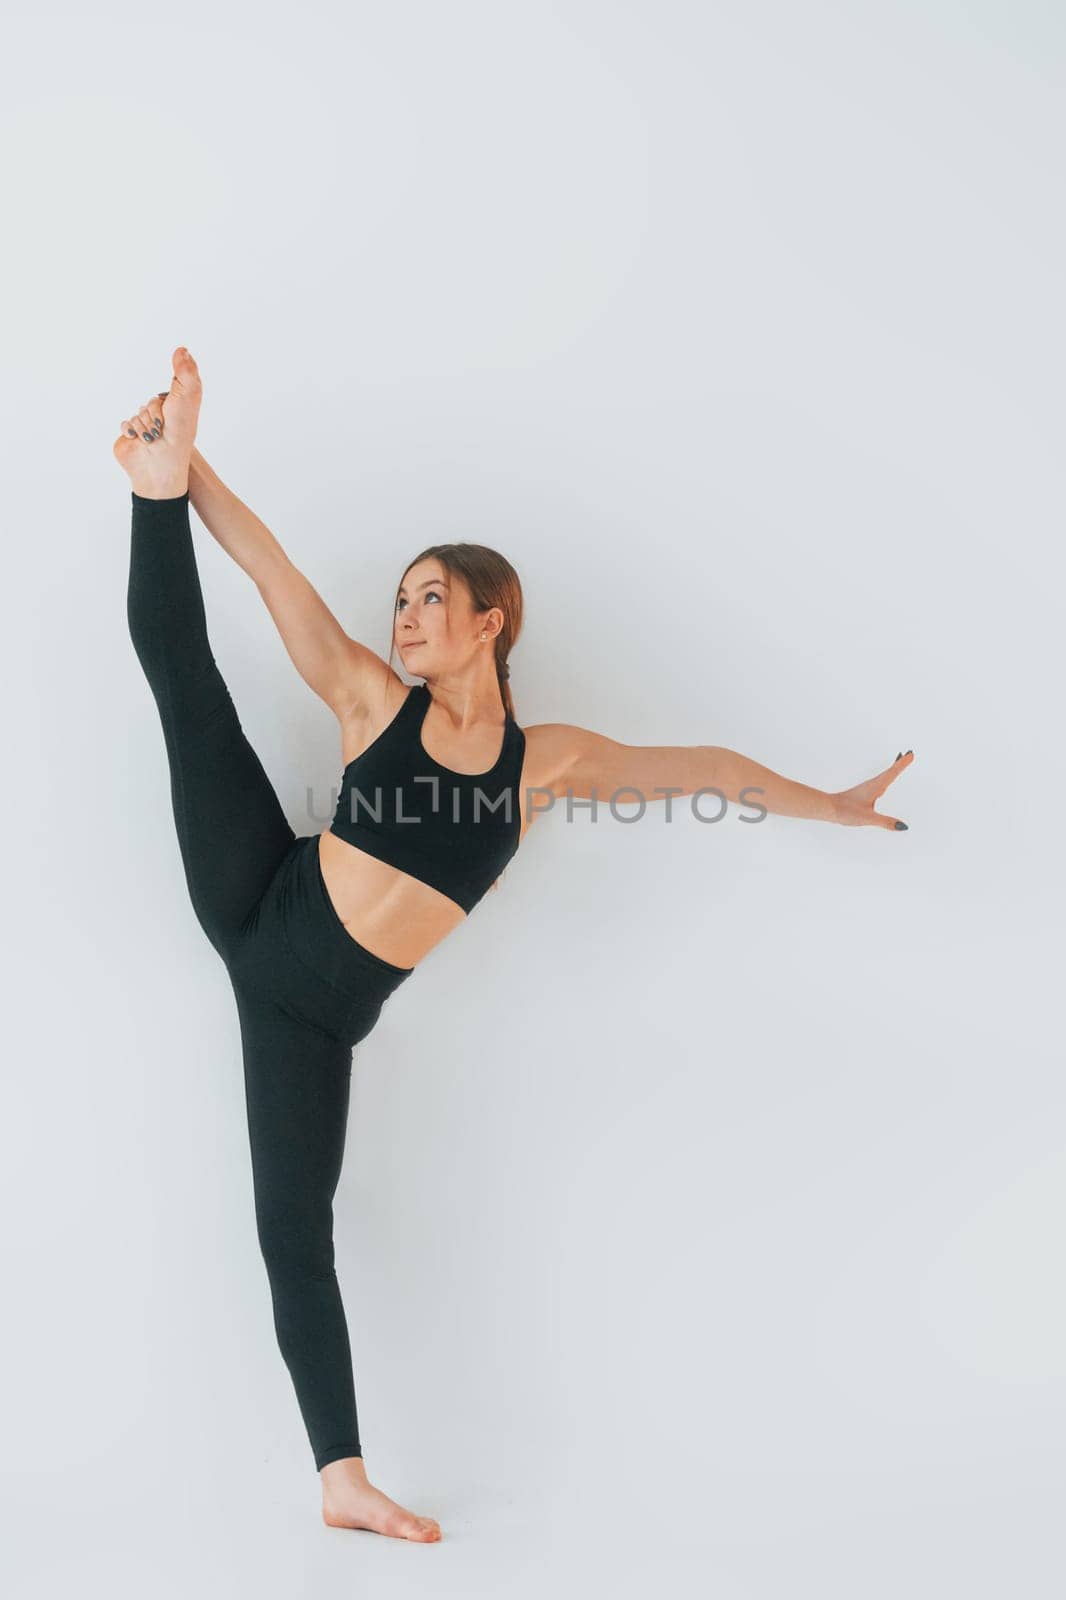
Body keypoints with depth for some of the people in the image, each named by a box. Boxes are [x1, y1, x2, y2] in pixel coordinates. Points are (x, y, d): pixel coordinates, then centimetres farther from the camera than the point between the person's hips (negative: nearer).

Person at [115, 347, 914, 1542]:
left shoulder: (546, 760, 0)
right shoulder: (373, 698, -2)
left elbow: (697, 767, 5)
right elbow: (273, 571, -8)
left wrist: (827, 805, 5)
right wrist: (181, 473, -16)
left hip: (322, 1008, 0)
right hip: (258, 904, 1)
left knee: (296, 1231, -3)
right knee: (181, 663, -14)